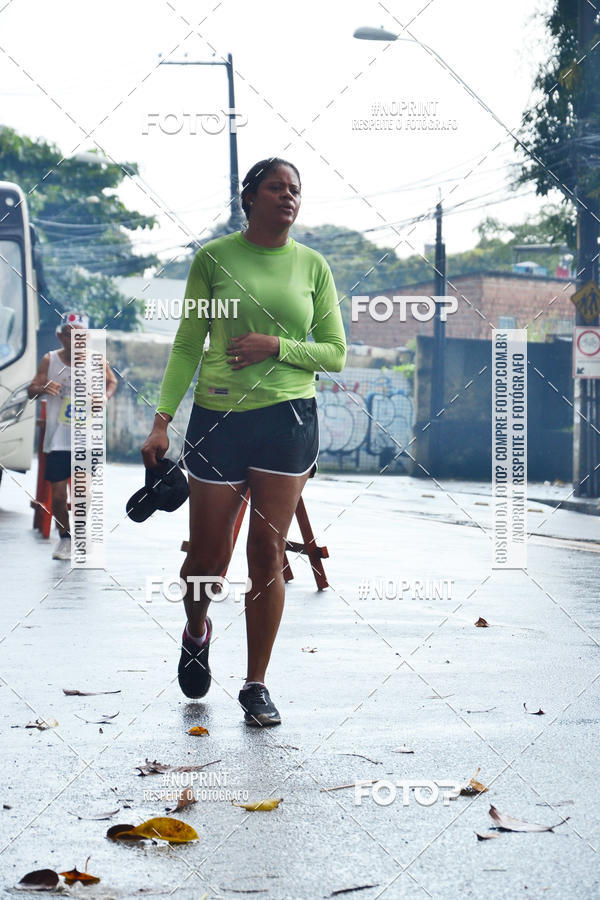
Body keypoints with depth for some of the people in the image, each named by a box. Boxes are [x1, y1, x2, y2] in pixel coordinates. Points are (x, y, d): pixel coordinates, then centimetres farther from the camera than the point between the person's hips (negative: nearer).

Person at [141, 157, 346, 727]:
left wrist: (277, 346, -11)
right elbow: (187, 345, 4)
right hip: (219, 417, -1)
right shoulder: (214, 257, 3)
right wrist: (162, 420, -4)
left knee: (268, 554, 0)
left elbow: (336, 354, 7)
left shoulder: (312, 265, 6)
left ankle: (256, 686, 12)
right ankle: (196, 629, 39)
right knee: (209, 556, 4)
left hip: (289, 418, 1)